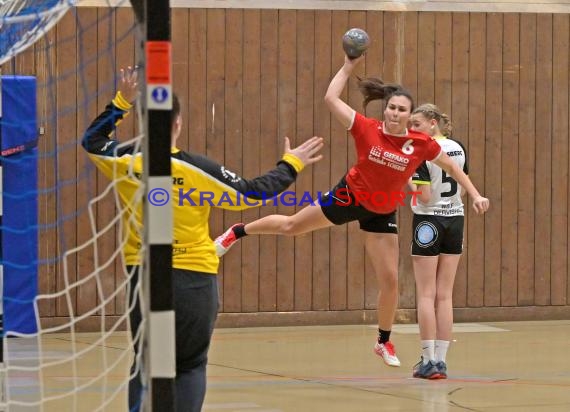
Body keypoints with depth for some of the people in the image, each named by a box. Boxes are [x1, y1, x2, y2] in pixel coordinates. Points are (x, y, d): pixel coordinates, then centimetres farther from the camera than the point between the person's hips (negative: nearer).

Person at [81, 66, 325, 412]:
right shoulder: (198, 170, -11)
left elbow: (93, 140, 16)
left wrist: (122, 102, 18)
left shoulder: (127, 163, -5)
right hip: (194, 279, -2)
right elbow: (251, 192, -2)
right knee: (191, 366, 10)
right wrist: (290, 165, 10)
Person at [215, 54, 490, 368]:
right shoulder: (366, 129, -23)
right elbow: (331, 99, -20)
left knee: (390, 280, 0)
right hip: (350, 196, -1)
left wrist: (475, 195, -10)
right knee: (291, 226, 13)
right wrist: (348, 67, -20)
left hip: (383, 213, 1)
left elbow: (452, 167, -6)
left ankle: (384, 342, 20)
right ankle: (238, 232, 41)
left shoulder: (421, 144, -20)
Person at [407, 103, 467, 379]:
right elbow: (463, 188, 11)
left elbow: (424, 196, -18)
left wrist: (410, 182, 0)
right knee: (444, 295, 6)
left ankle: (429, 361, -3)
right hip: (455, 220, 6)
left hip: (428, 222, -6)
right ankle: (441, 360, 4)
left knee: (426, 294, -1)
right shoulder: (458, 149, 6)